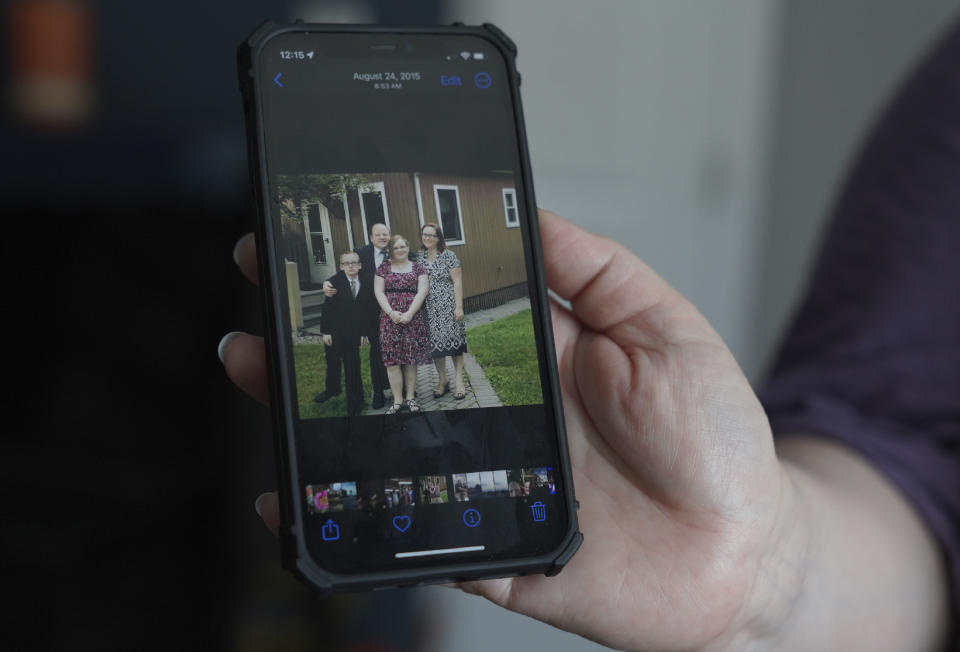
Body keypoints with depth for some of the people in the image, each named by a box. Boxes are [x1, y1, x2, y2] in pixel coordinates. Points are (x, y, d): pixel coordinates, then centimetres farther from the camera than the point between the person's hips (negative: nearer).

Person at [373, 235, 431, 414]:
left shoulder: (417, 268, 8)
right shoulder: (384, 268, 10)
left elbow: (422, 291, -2)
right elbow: (379, 292, 3)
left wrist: (409, 313, -13)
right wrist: (391, 313, -11)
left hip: (413, 317, 0)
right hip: (389, 318, 0)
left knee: (411, 360, 1)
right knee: (392, 361, -5)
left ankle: (410, 397, 10)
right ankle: (397, 401, 0)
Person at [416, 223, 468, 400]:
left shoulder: (448, 256, -3)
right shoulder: (418, 257, 9)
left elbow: (457, 282, -5)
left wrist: (459, 307, -11)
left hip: (448, 305, -4)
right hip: (428, 308, 4)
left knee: (453, 339, -3)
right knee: (435, 343, 6)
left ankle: (458, 381, 1)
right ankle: (442, 380, 15)